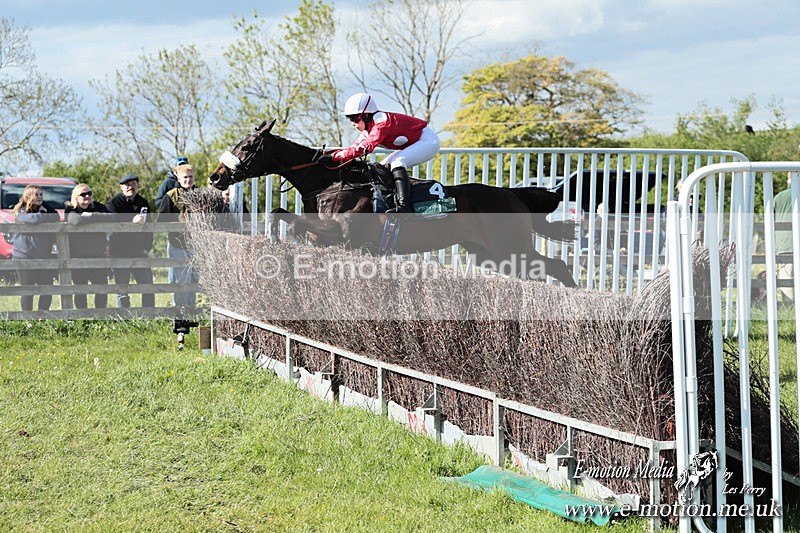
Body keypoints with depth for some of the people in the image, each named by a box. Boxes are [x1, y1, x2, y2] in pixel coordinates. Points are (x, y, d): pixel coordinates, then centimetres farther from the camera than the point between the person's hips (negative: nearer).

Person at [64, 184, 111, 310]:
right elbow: (76, 220, -26)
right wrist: (96, 218, -14)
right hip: (78, 256, -3)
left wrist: (91, 215, -15)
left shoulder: (98, 207, 9)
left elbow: (110, 218, -9)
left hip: (97, 255, 3)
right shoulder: (70, 210, -3)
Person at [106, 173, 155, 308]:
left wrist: (146, 247, 6)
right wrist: (131, 222, -31)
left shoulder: (143, 203, 14)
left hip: (139, 252, 5)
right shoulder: (113, 203, -3)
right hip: (120, 253, -5)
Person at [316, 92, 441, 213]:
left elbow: (363, 148, -37)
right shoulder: (369, 127, 3)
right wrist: (329, 155, -16)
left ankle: (403, 206, -40)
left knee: (397, 162, -30)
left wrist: (333, 157, -37)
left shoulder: (382, 123, -29)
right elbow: (355, 147, -2)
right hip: (413, 144, 11)